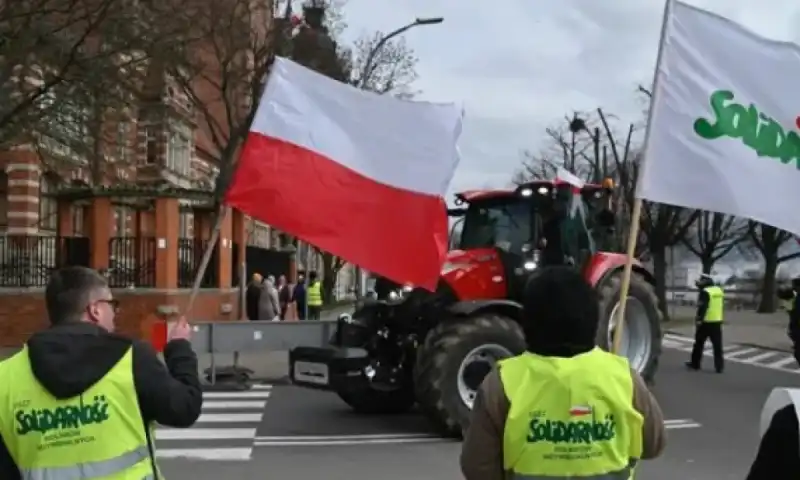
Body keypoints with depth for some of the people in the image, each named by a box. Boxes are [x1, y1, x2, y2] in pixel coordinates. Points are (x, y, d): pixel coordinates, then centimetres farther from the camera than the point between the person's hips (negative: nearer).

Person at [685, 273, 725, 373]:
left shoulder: (705, 292, -13)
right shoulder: (719, 290, 11)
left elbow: (702, 307, -20)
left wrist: (699, 319, -20)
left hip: (706, 322, -6)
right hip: (717, 321, 6)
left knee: (699, 343, 6)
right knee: (717, 345, 5)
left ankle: (695, 364, 13)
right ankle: (719, 366, 2)